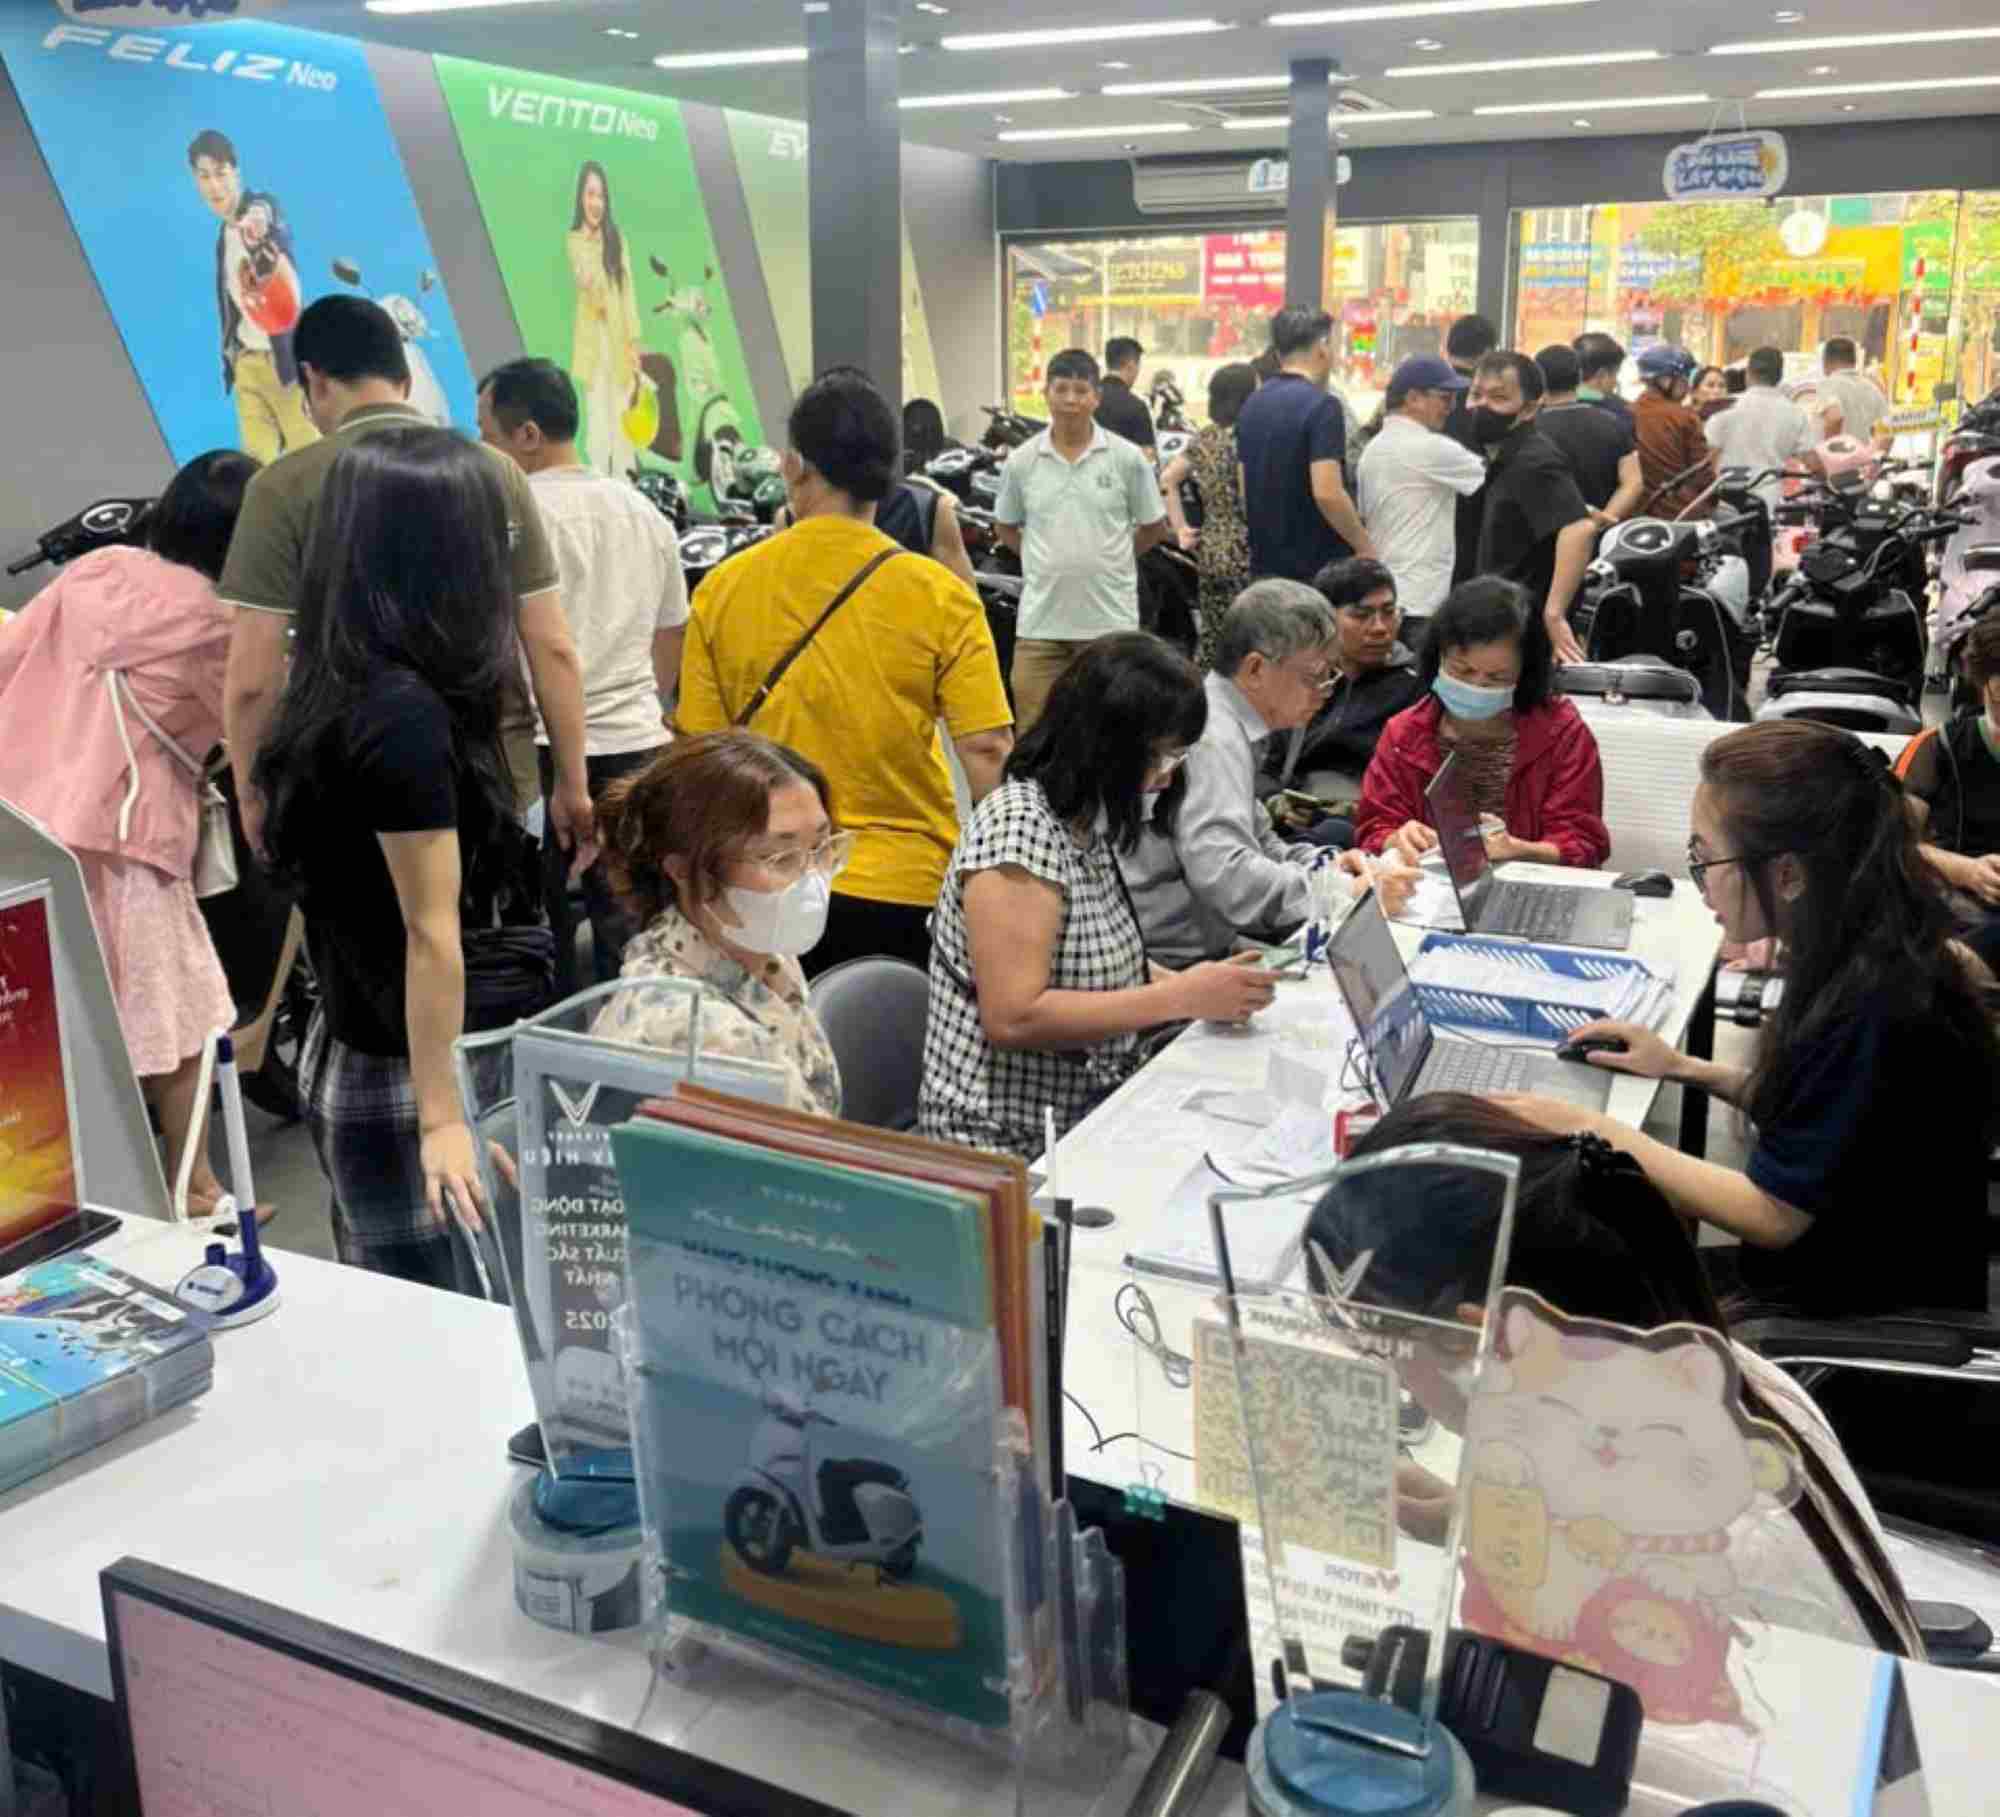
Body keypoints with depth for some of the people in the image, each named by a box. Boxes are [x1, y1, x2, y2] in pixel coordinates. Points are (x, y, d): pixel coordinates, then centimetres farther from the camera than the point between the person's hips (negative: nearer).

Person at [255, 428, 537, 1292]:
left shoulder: (338, 687, 4)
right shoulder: (403, 713, -21)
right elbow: (430, 934, -20)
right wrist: (441, 1117, -17)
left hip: (345, 1054, 9)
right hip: (397, 1079, -9)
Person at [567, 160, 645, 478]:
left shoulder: (616, 239, 14)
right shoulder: (574, 240, 2)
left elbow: (628, 290, 9)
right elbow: (586, 284, -12)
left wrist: (635, 341, 1)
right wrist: (591, 288, -35)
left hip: (619, 339, 4)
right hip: (593, 341, -4)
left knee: (623, 422, 4)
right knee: (597, 423, -6)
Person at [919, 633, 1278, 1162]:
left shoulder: (1087, 823, 9)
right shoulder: (1017, 828, -17)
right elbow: (1013, 1018, -23)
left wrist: (1196, 984, 1)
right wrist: (1179, 998, -20)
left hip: (1094, 1118, 8)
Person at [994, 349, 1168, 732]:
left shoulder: (1127, 458, -2)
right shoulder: (1021, 461, 3)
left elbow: (1154, 528, 8)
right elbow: (1006, 528, 15)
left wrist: (1109, 559, 7)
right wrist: (1049, 559, 8)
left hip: (1110, 619, -1)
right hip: (1040, 619, 1)